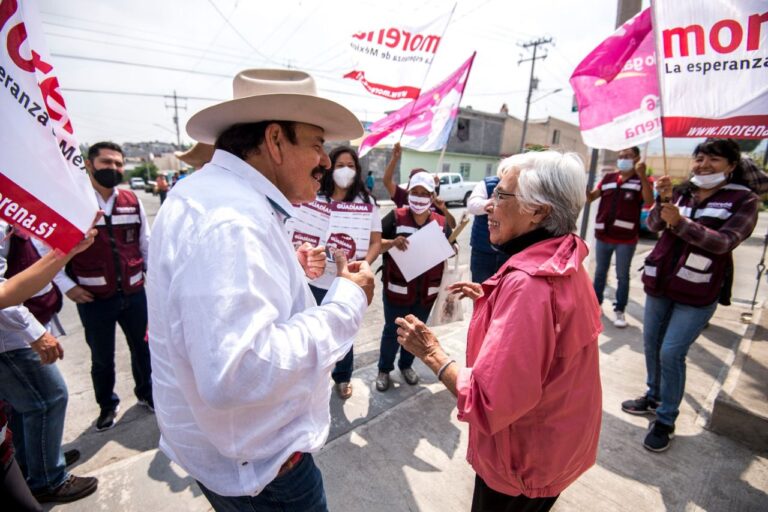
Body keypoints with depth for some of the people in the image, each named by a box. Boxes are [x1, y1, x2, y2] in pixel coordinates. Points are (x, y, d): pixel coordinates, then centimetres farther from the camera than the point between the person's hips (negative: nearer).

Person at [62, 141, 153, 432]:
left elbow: (146, 241, 10)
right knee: (102, 358, 15)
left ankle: (146, 393, 41)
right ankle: (107, 405, 39)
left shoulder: (132, 201, 2)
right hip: (94, 299, -3)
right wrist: (67, 286, -6)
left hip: (134, 293, 3)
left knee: (142, 348, 17)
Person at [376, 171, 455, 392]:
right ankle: (384, 369, 33)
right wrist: (392, 243, -29)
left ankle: (406, 365, 43)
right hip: (397, 289, -3)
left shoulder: (441, 222, 2)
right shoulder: (396, 217, -8)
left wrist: (453, 248, -13)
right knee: (392, 331, 10)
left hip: (427, 291, 3)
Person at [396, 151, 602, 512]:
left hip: (525, 459, -8)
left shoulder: (528, 281, -34)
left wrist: (432, 352, -22)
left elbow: (489, 402, -34)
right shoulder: (564, 262, -3)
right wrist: (489, 298, 5)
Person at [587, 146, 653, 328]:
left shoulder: (641, 181, -4)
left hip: (626, 239, -3)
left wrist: (642, 175, -32)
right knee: (600, 272, 15)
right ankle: (595, 303, 29)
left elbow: (649, 201, -20)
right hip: (602, 236, 4)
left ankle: (619, 311, 17)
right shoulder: (608, 178, 7)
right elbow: (590, 197, 6)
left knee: (622, 276, 6)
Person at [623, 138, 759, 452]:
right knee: (652, 346, 14)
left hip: (698, 292, -4)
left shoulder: (744, 200, -4)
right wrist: (663, 199, -22)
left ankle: (666, 420, 8)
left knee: (671, 353, -8)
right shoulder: (681, 193, 6)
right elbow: (653, 225, -4)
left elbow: (724, 242, -17)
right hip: (660, 283, 5)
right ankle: (654, 397, 35)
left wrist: (680, 222, -30)